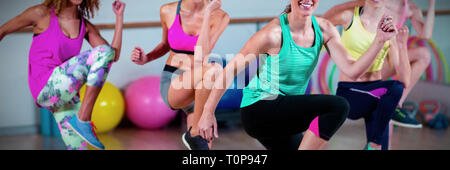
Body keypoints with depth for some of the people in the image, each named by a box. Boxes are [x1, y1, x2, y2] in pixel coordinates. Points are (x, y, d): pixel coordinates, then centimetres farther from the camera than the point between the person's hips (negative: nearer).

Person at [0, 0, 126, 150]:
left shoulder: (86, 26, 11)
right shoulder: (42, 13, -3)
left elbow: (115, 56, 3)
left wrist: (119, 16, 2)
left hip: (64, 94, 6)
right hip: (46, 89, -6)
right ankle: (84, 119, -16)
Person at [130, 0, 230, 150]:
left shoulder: (220, 17, -8)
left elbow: (200, 56, -22)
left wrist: (207, 13, -23)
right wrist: (144, 59, -3)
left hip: (199, 90, 3)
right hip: (171, 87, -2)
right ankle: (195, 134, -18)